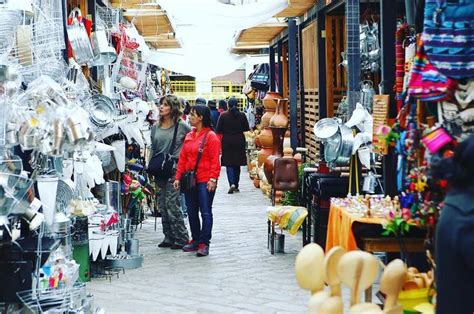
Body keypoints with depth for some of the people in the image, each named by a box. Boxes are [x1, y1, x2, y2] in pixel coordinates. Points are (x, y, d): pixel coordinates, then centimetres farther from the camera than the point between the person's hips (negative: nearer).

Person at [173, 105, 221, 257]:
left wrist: (212, 179, -17)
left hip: (205, 181, -7)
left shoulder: (211, 136, -7)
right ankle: (195, 240, 24)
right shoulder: (189, 136, 12)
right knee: (192, 212, 12)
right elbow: (182, 158, 13)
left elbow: (215, 161, -11)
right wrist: (178, 177, 8)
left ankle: (204, 243, 3)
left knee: (205, 212, -2)